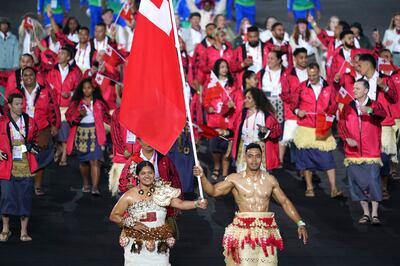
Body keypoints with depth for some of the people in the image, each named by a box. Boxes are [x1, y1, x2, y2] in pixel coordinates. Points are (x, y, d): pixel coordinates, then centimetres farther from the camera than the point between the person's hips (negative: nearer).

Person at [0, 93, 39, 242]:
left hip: (26, 166, 2)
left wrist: (33, 147, 8)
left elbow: (34, 138, 25)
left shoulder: (30, 122, 7)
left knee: (25, 198, 3)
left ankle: (24, 232, 11)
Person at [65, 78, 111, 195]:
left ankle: (95, 187, -16)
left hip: (95, 134, -2)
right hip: (81, 134, 2)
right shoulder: (76, 103, 6)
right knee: (83, 161, 13)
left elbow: (106, 118, 8)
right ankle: (85, 184, 30)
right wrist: (80, 115, -16)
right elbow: (69, 118, -1)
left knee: (95, 160, -12)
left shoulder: (99, 103, 5)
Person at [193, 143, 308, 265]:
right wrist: (202, 176, -18)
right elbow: (213, 191, -1)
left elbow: (285, 202, 13)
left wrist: (300, 223, 7)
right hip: (243, 230, -2)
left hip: (266, 231, 2)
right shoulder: (235, 179, 2)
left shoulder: (270, 180, 8)